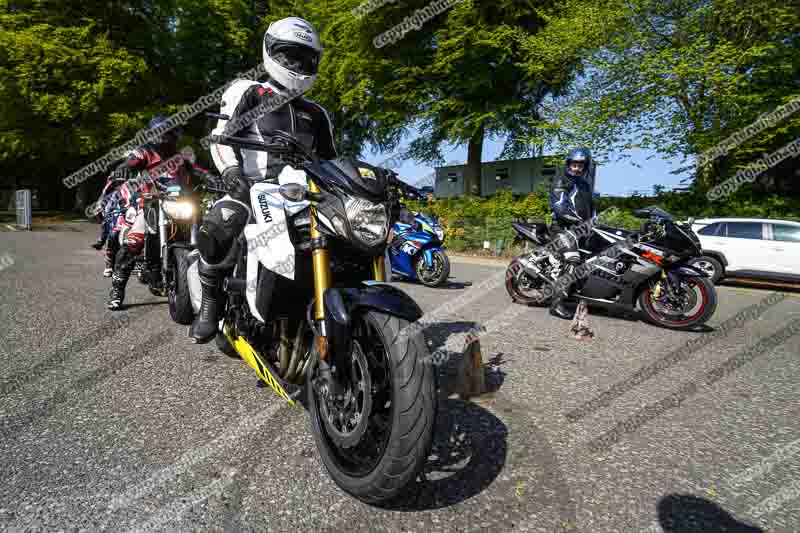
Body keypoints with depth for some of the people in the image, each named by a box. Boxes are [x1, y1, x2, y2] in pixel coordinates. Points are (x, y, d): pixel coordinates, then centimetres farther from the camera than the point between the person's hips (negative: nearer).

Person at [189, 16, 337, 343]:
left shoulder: (315, 114, 24)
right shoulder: (248, 93, 10)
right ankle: (210, 303, -14)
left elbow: (330, 160, 25)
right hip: (252, 188, -4)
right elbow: (222, 136, -3)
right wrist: (232, 172, -23)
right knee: (215, 227, -35)